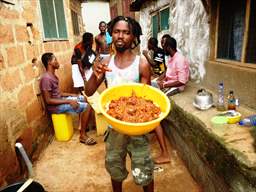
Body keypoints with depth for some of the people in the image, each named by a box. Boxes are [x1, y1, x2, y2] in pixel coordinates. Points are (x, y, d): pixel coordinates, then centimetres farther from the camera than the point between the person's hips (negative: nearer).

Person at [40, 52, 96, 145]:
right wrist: (69, 101, -24)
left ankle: (82, 125, 19)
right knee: (86, 107, -18)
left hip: (60, 100, 10)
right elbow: (48, 100, -24)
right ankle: (83, 135, -8)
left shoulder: (53, 75, 8)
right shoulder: (46, 78, -23)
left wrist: (71, 95, 5)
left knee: (83, 98, 15)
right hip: (55, 106, -10)